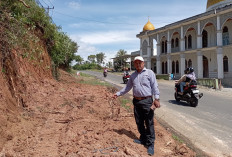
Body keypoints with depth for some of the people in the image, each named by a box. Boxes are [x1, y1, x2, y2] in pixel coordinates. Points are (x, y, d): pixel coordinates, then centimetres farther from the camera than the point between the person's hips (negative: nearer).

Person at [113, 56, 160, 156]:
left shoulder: (149, 73, -1)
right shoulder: (133, 75, 15)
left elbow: (155, 86, -8)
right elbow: (127, 87, 23)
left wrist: (156, 99, -18)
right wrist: (118, 94, 21)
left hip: (147, 101, -5)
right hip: (136, 101, 6)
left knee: (149, 123, -3)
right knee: (139, 122, 13)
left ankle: (150, 144, 3)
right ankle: (143, 139, 29)